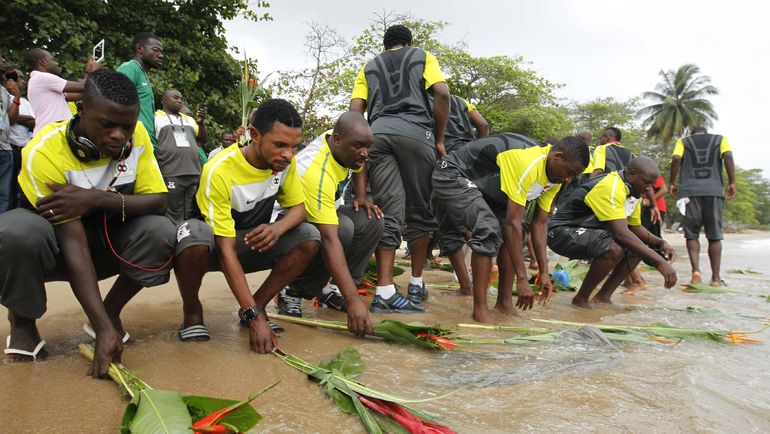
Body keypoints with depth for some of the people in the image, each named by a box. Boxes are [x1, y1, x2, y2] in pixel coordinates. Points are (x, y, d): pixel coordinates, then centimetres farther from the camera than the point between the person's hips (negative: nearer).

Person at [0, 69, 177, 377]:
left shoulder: (136, 136, -15)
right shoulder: (45, 151, -27)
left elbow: (158, 200, -14)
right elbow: (74, 243, -32)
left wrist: (98, 198, -33)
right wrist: (104, 330, -37)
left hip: (105, 241, 3)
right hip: (54, 245, -3)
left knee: (161, 232, -26)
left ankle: (111, 309, 0)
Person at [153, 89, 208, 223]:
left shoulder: (189, 119, 21)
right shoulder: (156, 118, 4)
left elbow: (203, 139, 19)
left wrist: (201, 123, 1)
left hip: (195, 174, 5)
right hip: (171, 175, -5)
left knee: (191, 216, 8)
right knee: (174, 217, -4)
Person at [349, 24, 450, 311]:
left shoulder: (369, 67, 28)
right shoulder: (423, 57, 22)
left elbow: (355, 109, 13)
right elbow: (442, 93, 4)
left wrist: (364, 142, 18)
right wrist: (439, 139, 8)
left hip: (377, 132, 2)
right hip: (416, 131, -2)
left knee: (388, 212, -3)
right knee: (420, 210, 8)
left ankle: (385, 290, -13)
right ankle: (416, 284, 13)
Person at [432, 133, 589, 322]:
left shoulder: (554, 179, -3)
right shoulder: (527, 163, -33)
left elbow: (539, 223, 2)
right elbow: (512, 222, -34)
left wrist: (544, 272, -2)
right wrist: (522, 279, -30)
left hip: (481, 185, 10)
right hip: (452, 176, -10)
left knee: (510, 234, -1)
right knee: (488, 231, -25)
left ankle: (504, 301, 7)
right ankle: (480, 309, -17)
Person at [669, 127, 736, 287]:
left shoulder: (683, 141, 17)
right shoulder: (720, 139, 18)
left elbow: (676, 159, -2)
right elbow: (728, 156, -1)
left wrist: (672, 182, 5)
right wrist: (732, 182, -1)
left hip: (689, 191, 0)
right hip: (714, 191, 0)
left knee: (691, 234, 5)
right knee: (714, 236, 4)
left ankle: (696, 270, -13)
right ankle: (716, 277, 3)